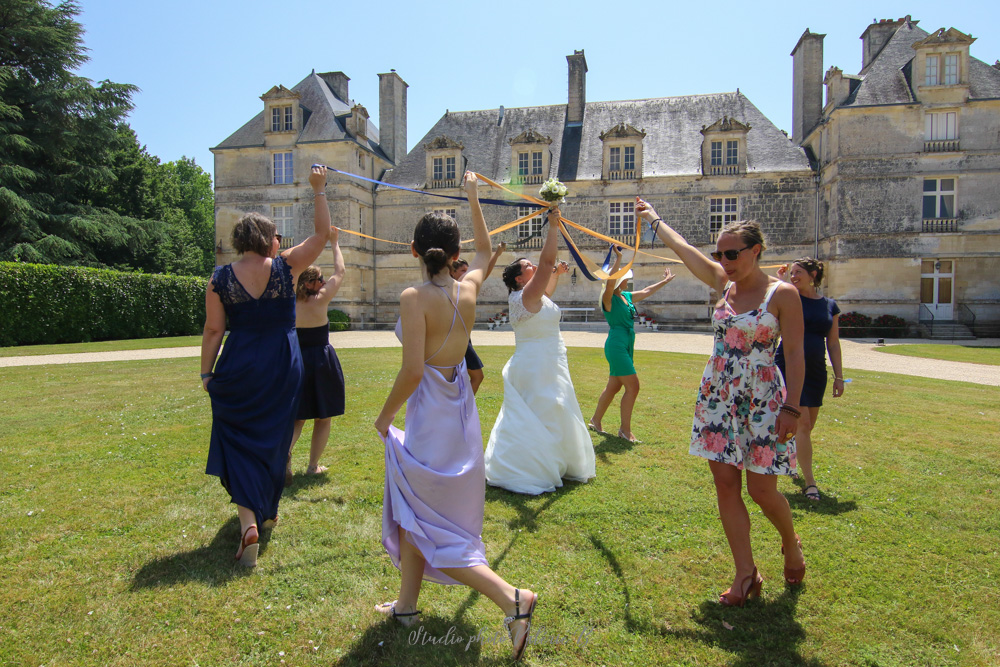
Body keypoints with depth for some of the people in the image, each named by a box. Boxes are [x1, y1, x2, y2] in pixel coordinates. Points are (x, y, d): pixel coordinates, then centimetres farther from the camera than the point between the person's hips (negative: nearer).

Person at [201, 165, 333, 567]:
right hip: (283, 369, 1)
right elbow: (322, 233, 2)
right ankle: (267, 510, 35)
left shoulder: (220, 279, -4)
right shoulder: (286, 268, -6)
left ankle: (248, 518, -10)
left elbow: (214, 331, -1)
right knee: (273, 440, 17)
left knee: (237, 440, 8)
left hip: (238, 370, 0)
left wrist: (206, 373, 9)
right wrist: (319, 190, 8)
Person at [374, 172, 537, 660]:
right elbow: (484, 251, 20)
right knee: (413, 509, 23)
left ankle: (511, 598, 0)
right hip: (460, 411, 7)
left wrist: (384, 416, -7)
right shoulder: (468, 290, -1)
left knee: (425, 525, 6)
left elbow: (412, 371, -23)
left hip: (431, 415, -7)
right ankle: (407, 605, 38)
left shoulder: (415, 298, -19)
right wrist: (473, 198, 30)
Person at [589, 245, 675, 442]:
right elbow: (610, 283, -30)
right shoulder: (609, 298, -9)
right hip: (616, 345, -9)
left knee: (613, 387, 13)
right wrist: (618, 259, -32)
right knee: (633, 386, -9)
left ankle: (595, 421, 26)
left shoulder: (626, 297, 14)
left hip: (626, 347, 9)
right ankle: (625, 430, 0)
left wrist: (664, 281, 38)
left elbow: (646, 292, 29)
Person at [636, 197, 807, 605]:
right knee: (726, 486, 4)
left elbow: (794, 354, -9)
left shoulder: (782, 294, -7)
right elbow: (682, 248, 16)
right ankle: (746, 574, 17)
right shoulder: (722, 284, 6)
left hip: (762, 399, -5)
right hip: (717, 396, 5)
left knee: (762, 490, 1)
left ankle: (791, 545, 34)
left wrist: (792, 406, -14)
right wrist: (653, 219, 26)